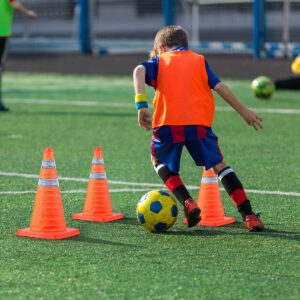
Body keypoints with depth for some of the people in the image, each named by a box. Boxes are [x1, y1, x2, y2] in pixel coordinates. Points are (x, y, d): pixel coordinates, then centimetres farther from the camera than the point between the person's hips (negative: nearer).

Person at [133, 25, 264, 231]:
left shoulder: (159, 61, 18)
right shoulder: (199, 60, 22)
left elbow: (139, 70, -4)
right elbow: (219, 87, 10)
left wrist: (141, 104, -14)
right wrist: (244, 112, 14)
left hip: (168, 124, -1)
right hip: (199, 122, 1)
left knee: (159, 161, 25)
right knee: (219, 165, 12)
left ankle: (188, 203, 5)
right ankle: (249, 216, 2)